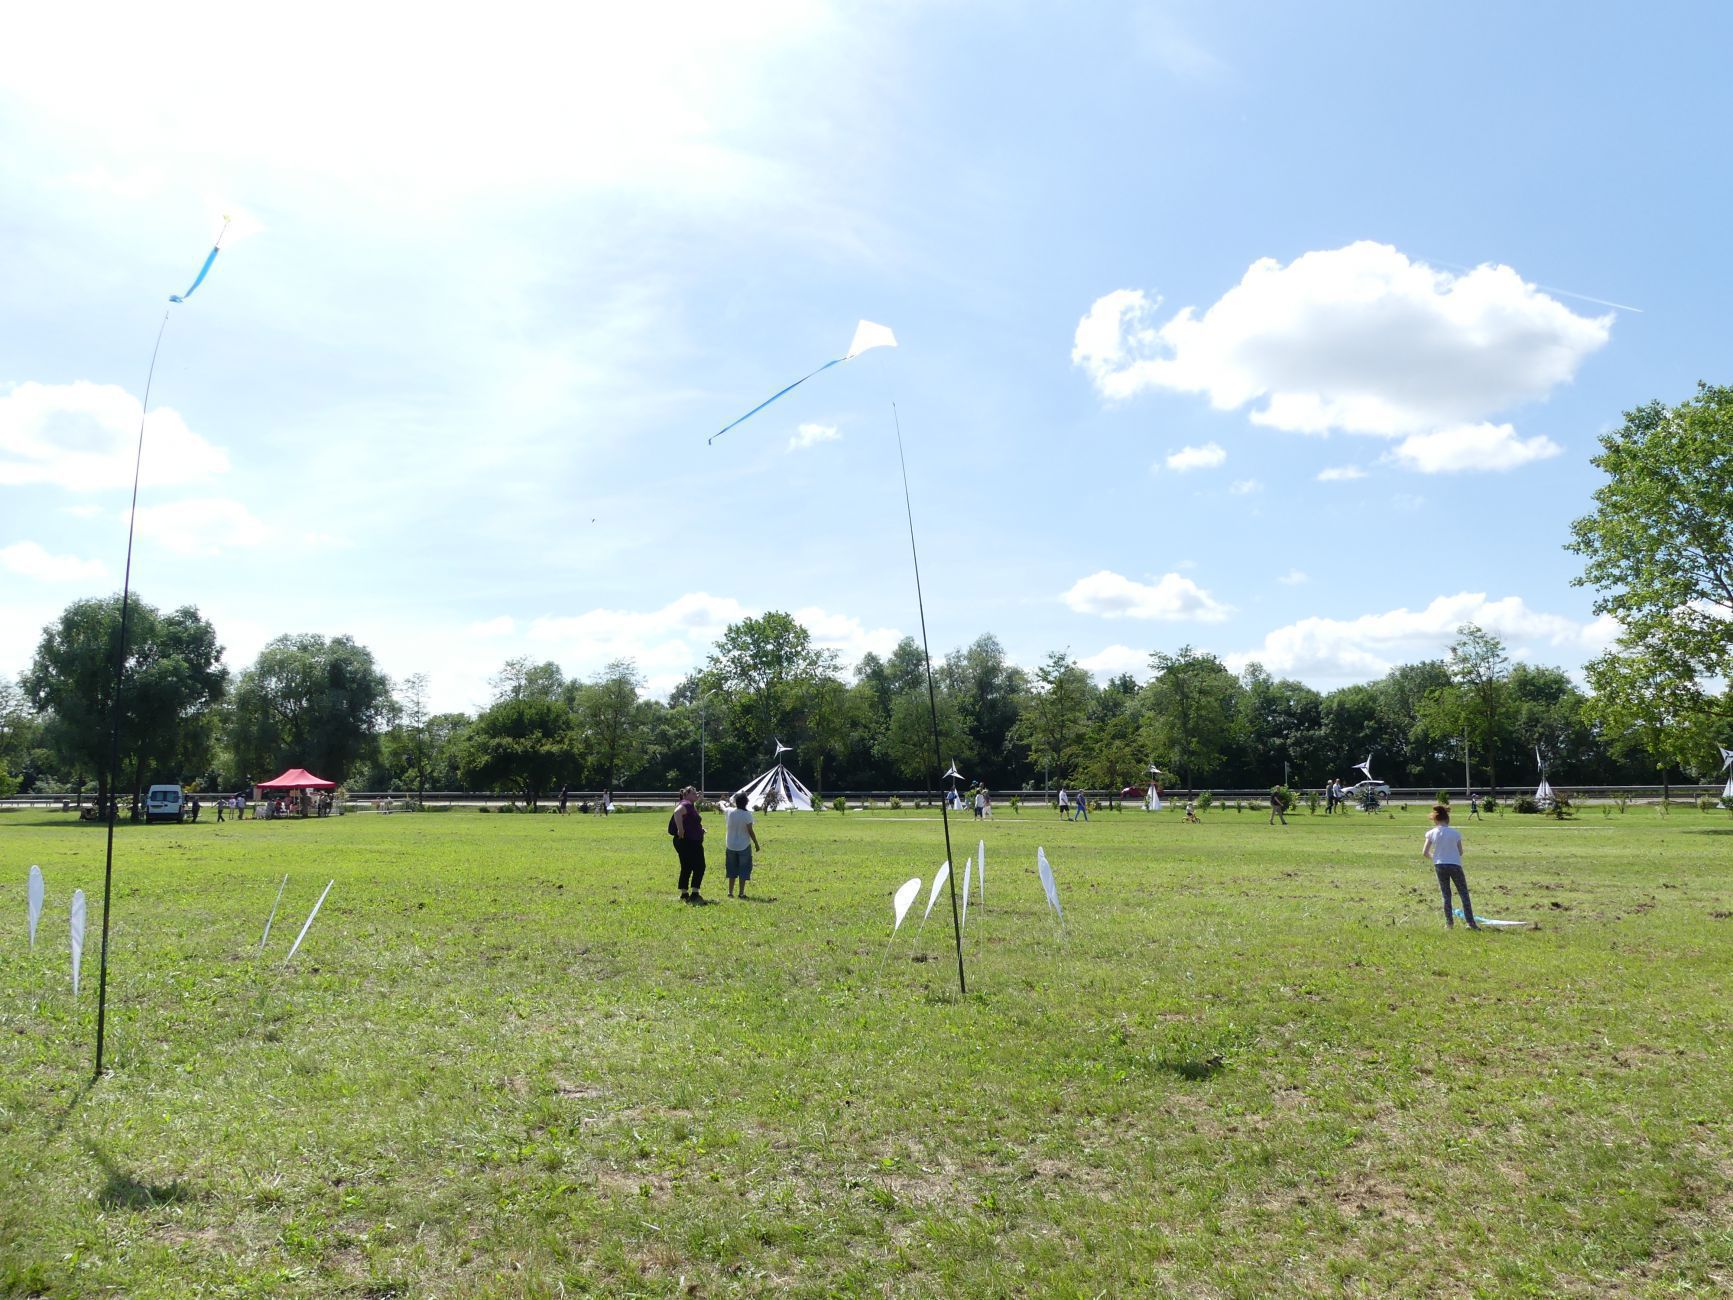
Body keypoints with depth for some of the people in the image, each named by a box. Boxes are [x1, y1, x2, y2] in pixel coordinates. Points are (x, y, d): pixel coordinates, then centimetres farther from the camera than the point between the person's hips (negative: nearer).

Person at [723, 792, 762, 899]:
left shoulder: (729, 812, -6)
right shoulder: (747, 814, -16)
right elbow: (750, 831, -14)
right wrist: (756, 844, -3)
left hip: (730, 846, 4)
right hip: (744, 846, -4)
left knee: (732, 870, 14)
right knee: (743, 870, 5)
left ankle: (730, 892, 15)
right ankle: (741, 893, 4)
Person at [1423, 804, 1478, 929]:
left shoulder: (1431, 833, -6)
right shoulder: (1455, 833, -7)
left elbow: (1424, 853, -5)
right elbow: (1460, 852, 2)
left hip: (1439, 866, 1)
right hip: (1455, 865, -1)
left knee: (1446, 895, 13)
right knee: (1464, 894, 7)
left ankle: (1449, 922, 11)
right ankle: (1471, 922, 3)